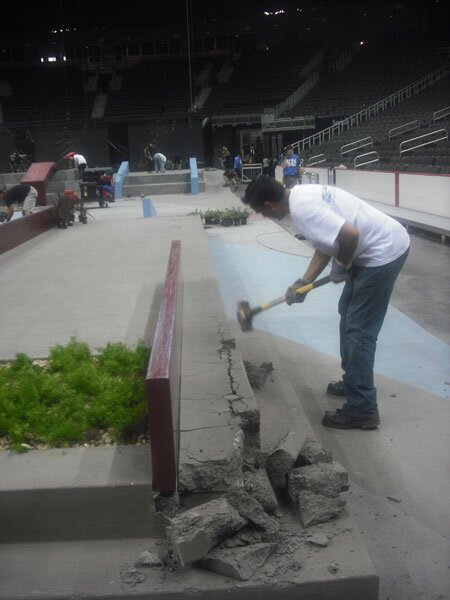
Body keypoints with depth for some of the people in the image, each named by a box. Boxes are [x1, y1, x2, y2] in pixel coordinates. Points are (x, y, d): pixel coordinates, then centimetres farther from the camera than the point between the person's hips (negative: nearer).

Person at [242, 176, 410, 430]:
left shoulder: (302, 208, -24)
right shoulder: (301, 196, 8)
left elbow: (349, 235, -33)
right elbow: (325, 243, 15)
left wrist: (341, 266, -13)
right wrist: (304, 282, 10)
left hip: (384, 251, -11)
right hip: (381, 244, 11)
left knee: (359, 330, -5)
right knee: (349, 315, 22)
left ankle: (362, 410, 4)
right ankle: (353, 381, 37)